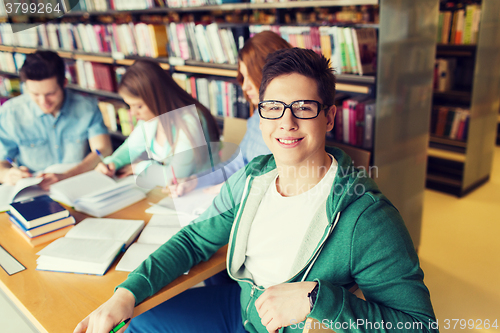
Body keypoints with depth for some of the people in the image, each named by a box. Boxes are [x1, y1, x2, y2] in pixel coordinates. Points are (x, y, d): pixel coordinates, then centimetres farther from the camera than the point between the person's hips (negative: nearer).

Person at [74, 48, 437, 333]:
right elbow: (197, 239, 2)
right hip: (237, 303, 6)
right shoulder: (251, 178, -7)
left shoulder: (366, 216, -27)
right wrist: (128, 292, -10)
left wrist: (315, 297, -38)